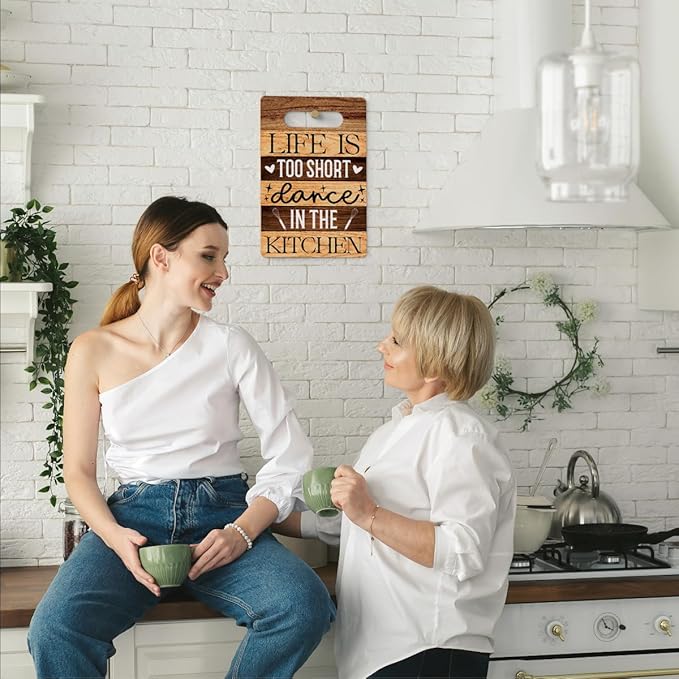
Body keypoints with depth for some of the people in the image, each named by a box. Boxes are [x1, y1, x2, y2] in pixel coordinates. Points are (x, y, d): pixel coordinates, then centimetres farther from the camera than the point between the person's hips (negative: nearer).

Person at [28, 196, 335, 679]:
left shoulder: (231, 346, 1)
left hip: (222, 513, 1)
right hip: (134, 516, 0)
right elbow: (79, 470, 5)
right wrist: (115, 537, -14)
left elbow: (290, 455, -2)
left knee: (305, 606, -29)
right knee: (54, 629, -31)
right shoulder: (94, 352, 1)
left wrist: (242, 531, -17)